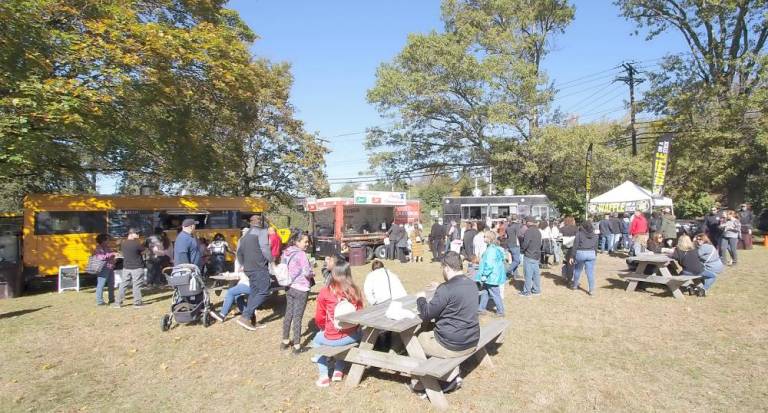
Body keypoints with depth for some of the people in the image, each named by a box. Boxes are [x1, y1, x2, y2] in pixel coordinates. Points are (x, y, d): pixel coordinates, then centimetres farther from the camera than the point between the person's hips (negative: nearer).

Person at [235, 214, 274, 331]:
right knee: (263, 292, -6)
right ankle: (244, 316, -14)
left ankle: (252, 320, 11)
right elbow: (265, 248, -16)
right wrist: (271, 260, -5)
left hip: (249, 268, 8)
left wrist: (243, 265, 30)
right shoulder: (262, 232, -4)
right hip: (260, 268, -8)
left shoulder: (245, 235, 19)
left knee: (253, 292, 12)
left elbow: (239, 252, 21)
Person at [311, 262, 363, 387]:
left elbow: (319, 319, -3)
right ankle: (339, 371, 37)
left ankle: (324, 376, 25)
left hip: (332, 339, -2)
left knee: (317, 340, 31)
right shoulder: (355, 291, -6)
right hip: (352, 337, 3)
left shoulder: (325, 292, -12)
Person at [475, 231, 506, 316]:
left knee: (494, 294, 3)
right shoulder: (495, 248, 7)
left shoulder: (491, 250, -24)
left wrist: (484, 275, -19)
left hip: (492, 276, -10)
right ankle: (481, 309, 27)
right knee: (484, 291, 17)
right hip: (492, 276, 10)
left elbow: (489, 264, -28)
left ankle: (500, 311, 16)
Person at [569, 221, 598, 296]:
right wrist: (595, 255, 24)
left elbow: (575, 246, -7)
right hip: (591, 253, 3)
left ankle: (575, 285, 29)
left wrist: (572, 256, -3)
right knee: (590, 272, 4)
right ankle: (591, 290, 4)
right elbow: (595, 246, 13)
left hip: (580, 253, -3)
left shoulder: (579, 234, -5)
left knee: (578, 270, 15)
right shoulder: (593, 235, 8)